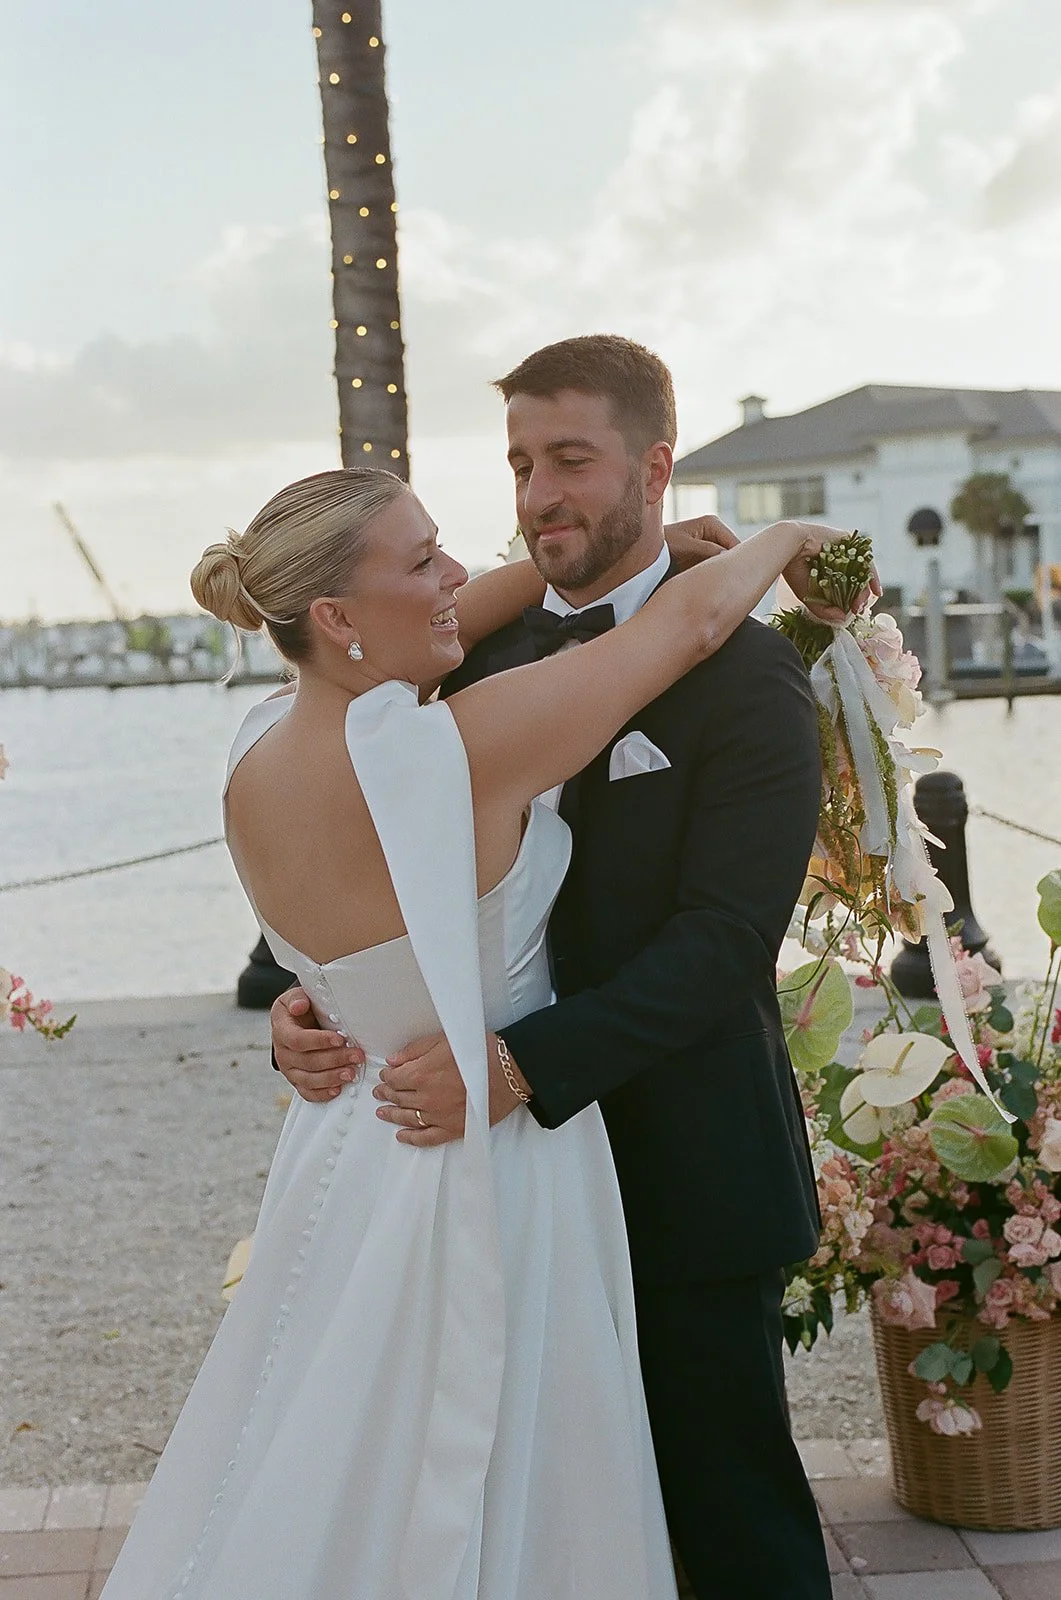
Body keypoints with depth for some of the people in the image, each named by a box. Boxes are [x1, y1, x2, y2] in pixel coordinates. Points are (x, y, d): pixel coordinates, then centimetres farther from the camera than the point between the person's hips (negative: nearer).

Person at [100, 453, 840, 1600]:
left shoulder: (256, 763, -6)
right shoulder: (464, 748, -26)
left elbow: (442, 643, 10)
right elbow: (693, 619, -15)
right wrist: (784, 539, 4)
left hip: (349, 1154, 7)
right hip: (486, 1162, -7)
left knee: (334, 1481, 21)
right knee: (481, 1502, 10)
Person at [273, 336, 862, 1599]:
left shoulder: (745, 674, -11)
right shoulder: (488, 654, 7)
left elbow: (725, 937, -19)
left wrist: (518, 1063, -29)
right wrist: (314, 997, -10)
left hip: (683, 1173, -5)